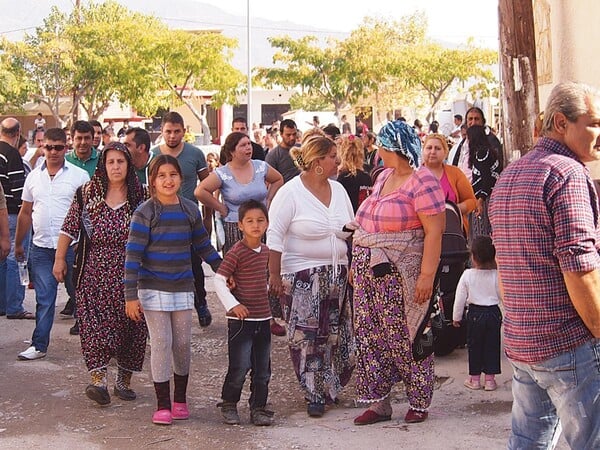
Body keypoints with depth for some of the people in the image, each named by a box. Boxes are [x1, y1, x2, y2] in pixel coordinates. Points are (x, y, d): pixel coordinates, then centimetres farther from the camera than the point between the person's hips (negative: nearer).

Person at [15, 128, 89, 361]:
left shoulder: (80, 176, -2)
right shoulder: (34, 176, 10)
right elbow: (25, 213, 17)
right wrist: (18, 244, 17)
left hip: (72, 246, -3)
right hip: (41, 248, 3)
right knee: (44, 299, 7)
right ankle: (39, 345, 12)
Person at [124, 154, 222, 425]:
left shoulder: (190, 211, 4)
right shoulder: (145, 213, -8)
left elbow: (203, 246, 16)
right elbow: (133, 255, -11)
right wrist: (131, 295, -15)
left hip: (183, 288, 4)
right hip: (154, 289, -4)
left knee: (183, 344, 8)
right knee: (161, 343, -3)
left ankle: (180, 399, 24)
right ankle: (163, 405, 7)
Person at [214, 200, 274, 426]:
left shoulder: (265, 251, 9)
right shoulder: (236, 252, -13)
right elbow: (219, 280, -15)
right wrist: (232, 304, -22)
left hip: (263, 317, 7)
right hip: (241, 319, -7)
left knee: (262, 369, 10)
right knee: (240, 367, -5)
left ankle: (258, 407, 20)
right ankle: (228, 405, 13)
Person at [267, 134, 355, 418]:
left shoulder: (338, 190, 9)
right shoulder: (291, 193, -10)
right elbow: (274, 236, -10)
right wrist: (274, 274, -14)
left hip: (337, 274, 6)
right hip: (302, 278, -6)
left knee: (335, 335, 8)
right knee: (307, 338, -4)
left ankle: (328, 387, 26)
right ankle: (315, 395, 7)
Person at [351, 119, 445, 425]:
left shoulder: (422, 182, -13)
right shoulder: (384, 176, 13)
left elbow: (434, 231, -19)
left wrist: (427, 276, -23)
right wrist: (358, 262, 16)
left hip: (401, 275, -8)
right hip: (370, 272, 8)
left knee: (406, 340, 2)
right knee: (370, 338, 8)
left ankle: (419, 402, 17)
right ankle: (378, 403, 16)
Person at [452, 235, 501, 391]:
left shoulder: (467, 275, -10)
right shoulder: (497, 275, -8)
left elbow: (460, 298, -5)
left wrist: (456, 317, 5)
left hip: (475, 314, -1)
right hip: (494, 313, 1)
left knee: (474, 346, 11)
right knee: (492, 346, 10)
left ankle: (474, 378, 17)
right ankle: (490, 379, 13)